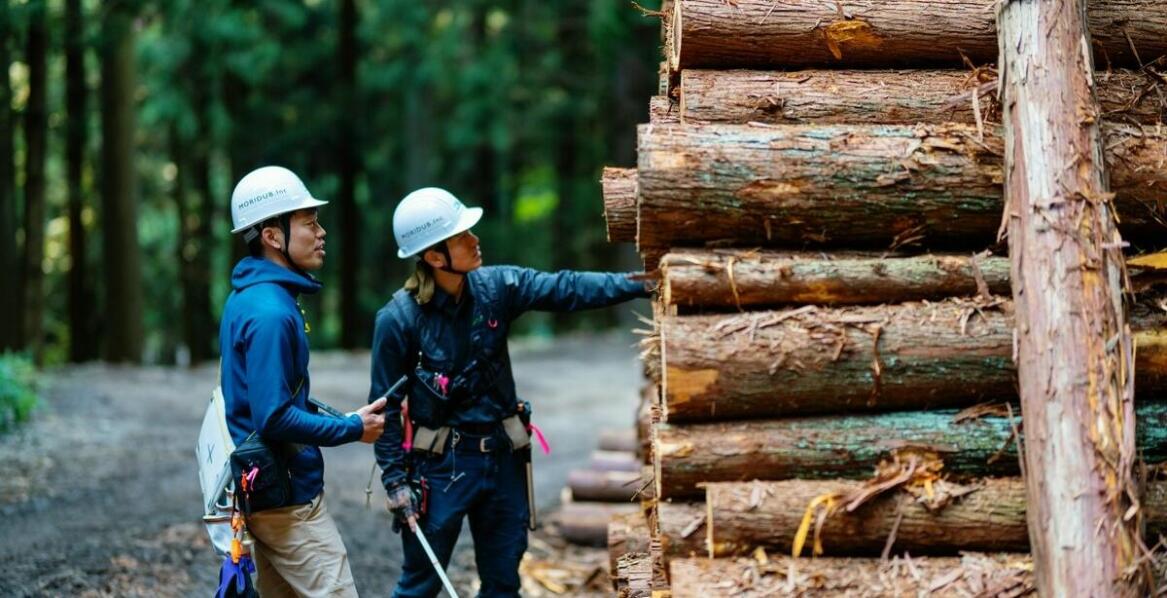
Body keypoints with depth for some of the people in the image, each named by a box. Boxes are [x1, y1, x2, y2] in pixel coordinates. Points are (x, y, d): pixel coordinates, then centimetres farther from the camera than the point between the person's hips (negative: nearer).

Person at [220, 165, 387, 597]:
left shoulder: (248, 297, 11)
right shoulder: (270, 313, -21)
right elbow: (275, 419, -24)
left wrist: (333, 415, 8)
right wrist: (353, 428, -14)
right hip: (288, 496, -10)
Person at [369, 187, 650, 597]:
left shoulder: (495, 288, -4)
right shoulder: (399, 319, -15)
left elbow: (566, 289, -10)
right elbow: (385, 406, -10)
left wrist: (638, 285, -21)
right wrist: (395, 480, -12)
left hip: (502, 458, 5)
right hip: (441, 465, -5)